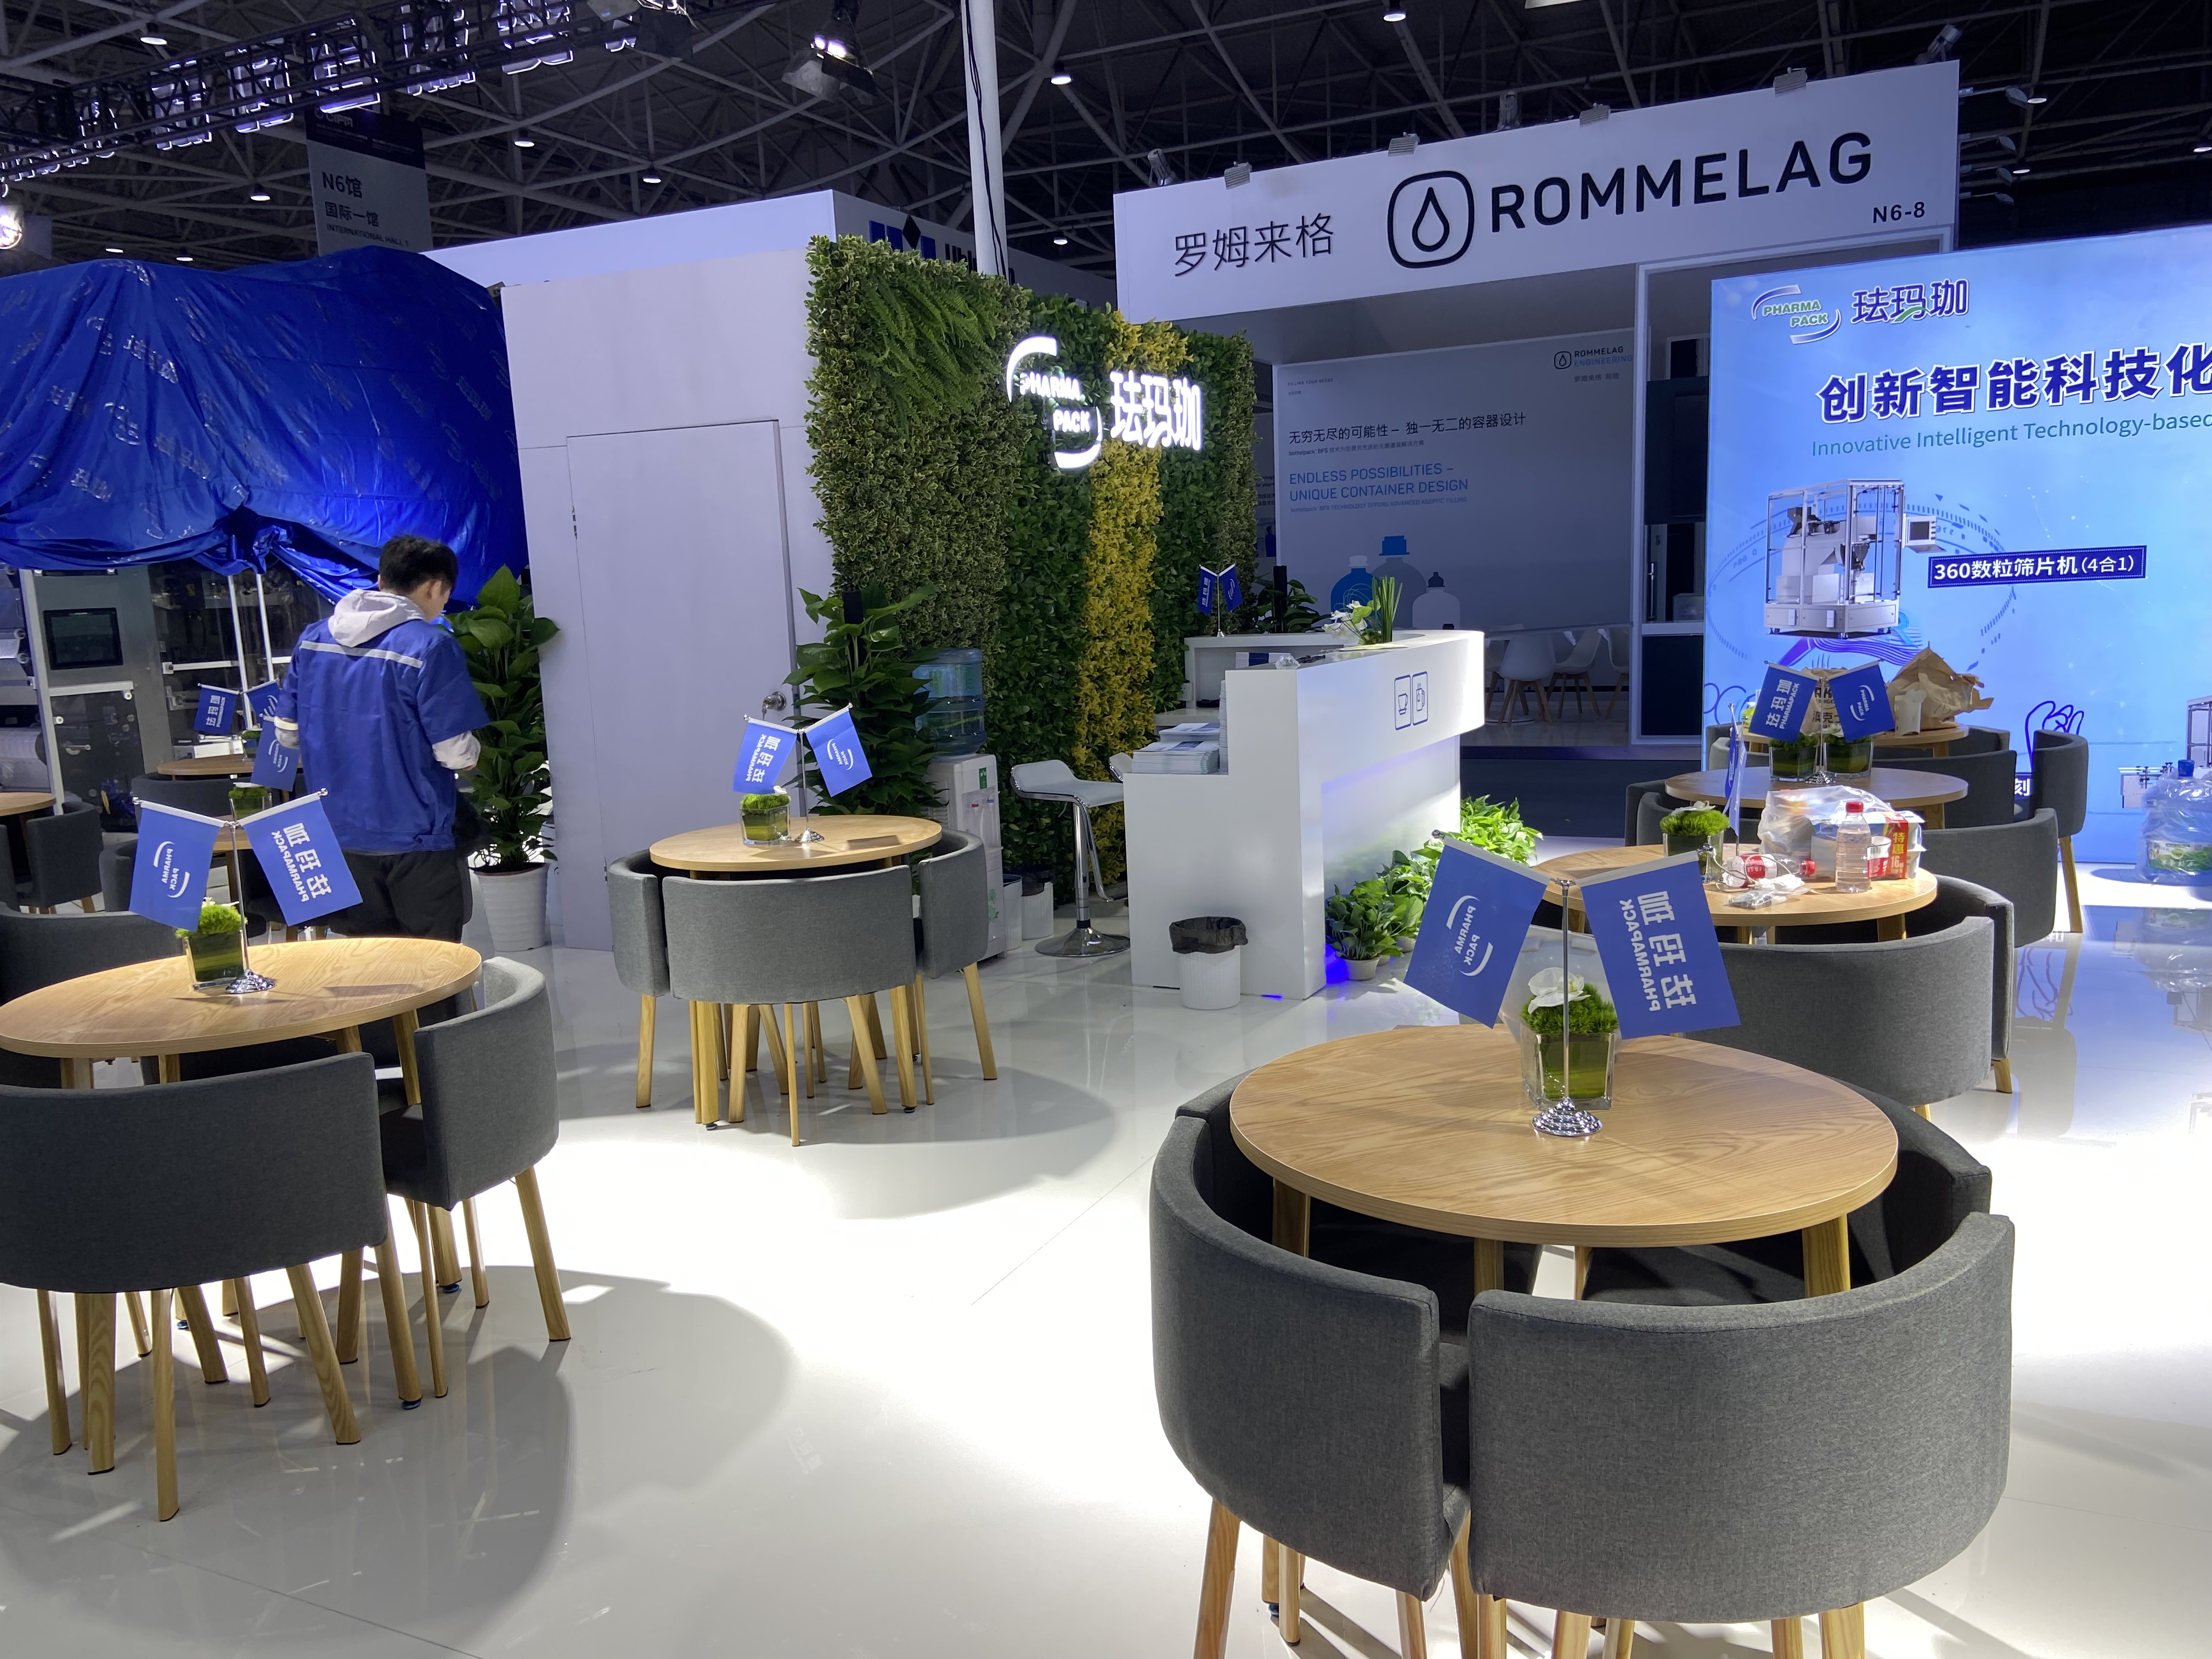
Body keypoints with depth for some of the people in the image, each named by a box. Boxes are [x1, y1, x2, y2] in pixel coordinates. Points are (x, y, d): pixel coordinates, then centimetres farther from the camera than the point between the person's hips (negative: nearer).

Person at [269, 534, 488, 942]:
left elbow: (287, 733, 12)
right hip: (412, 836, -6)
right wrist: (470, 751, 6)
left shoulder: (312, 638, 6)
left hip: (336, 834, 6)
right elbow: (458, 756, -16)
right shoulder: (430, 646, -14)